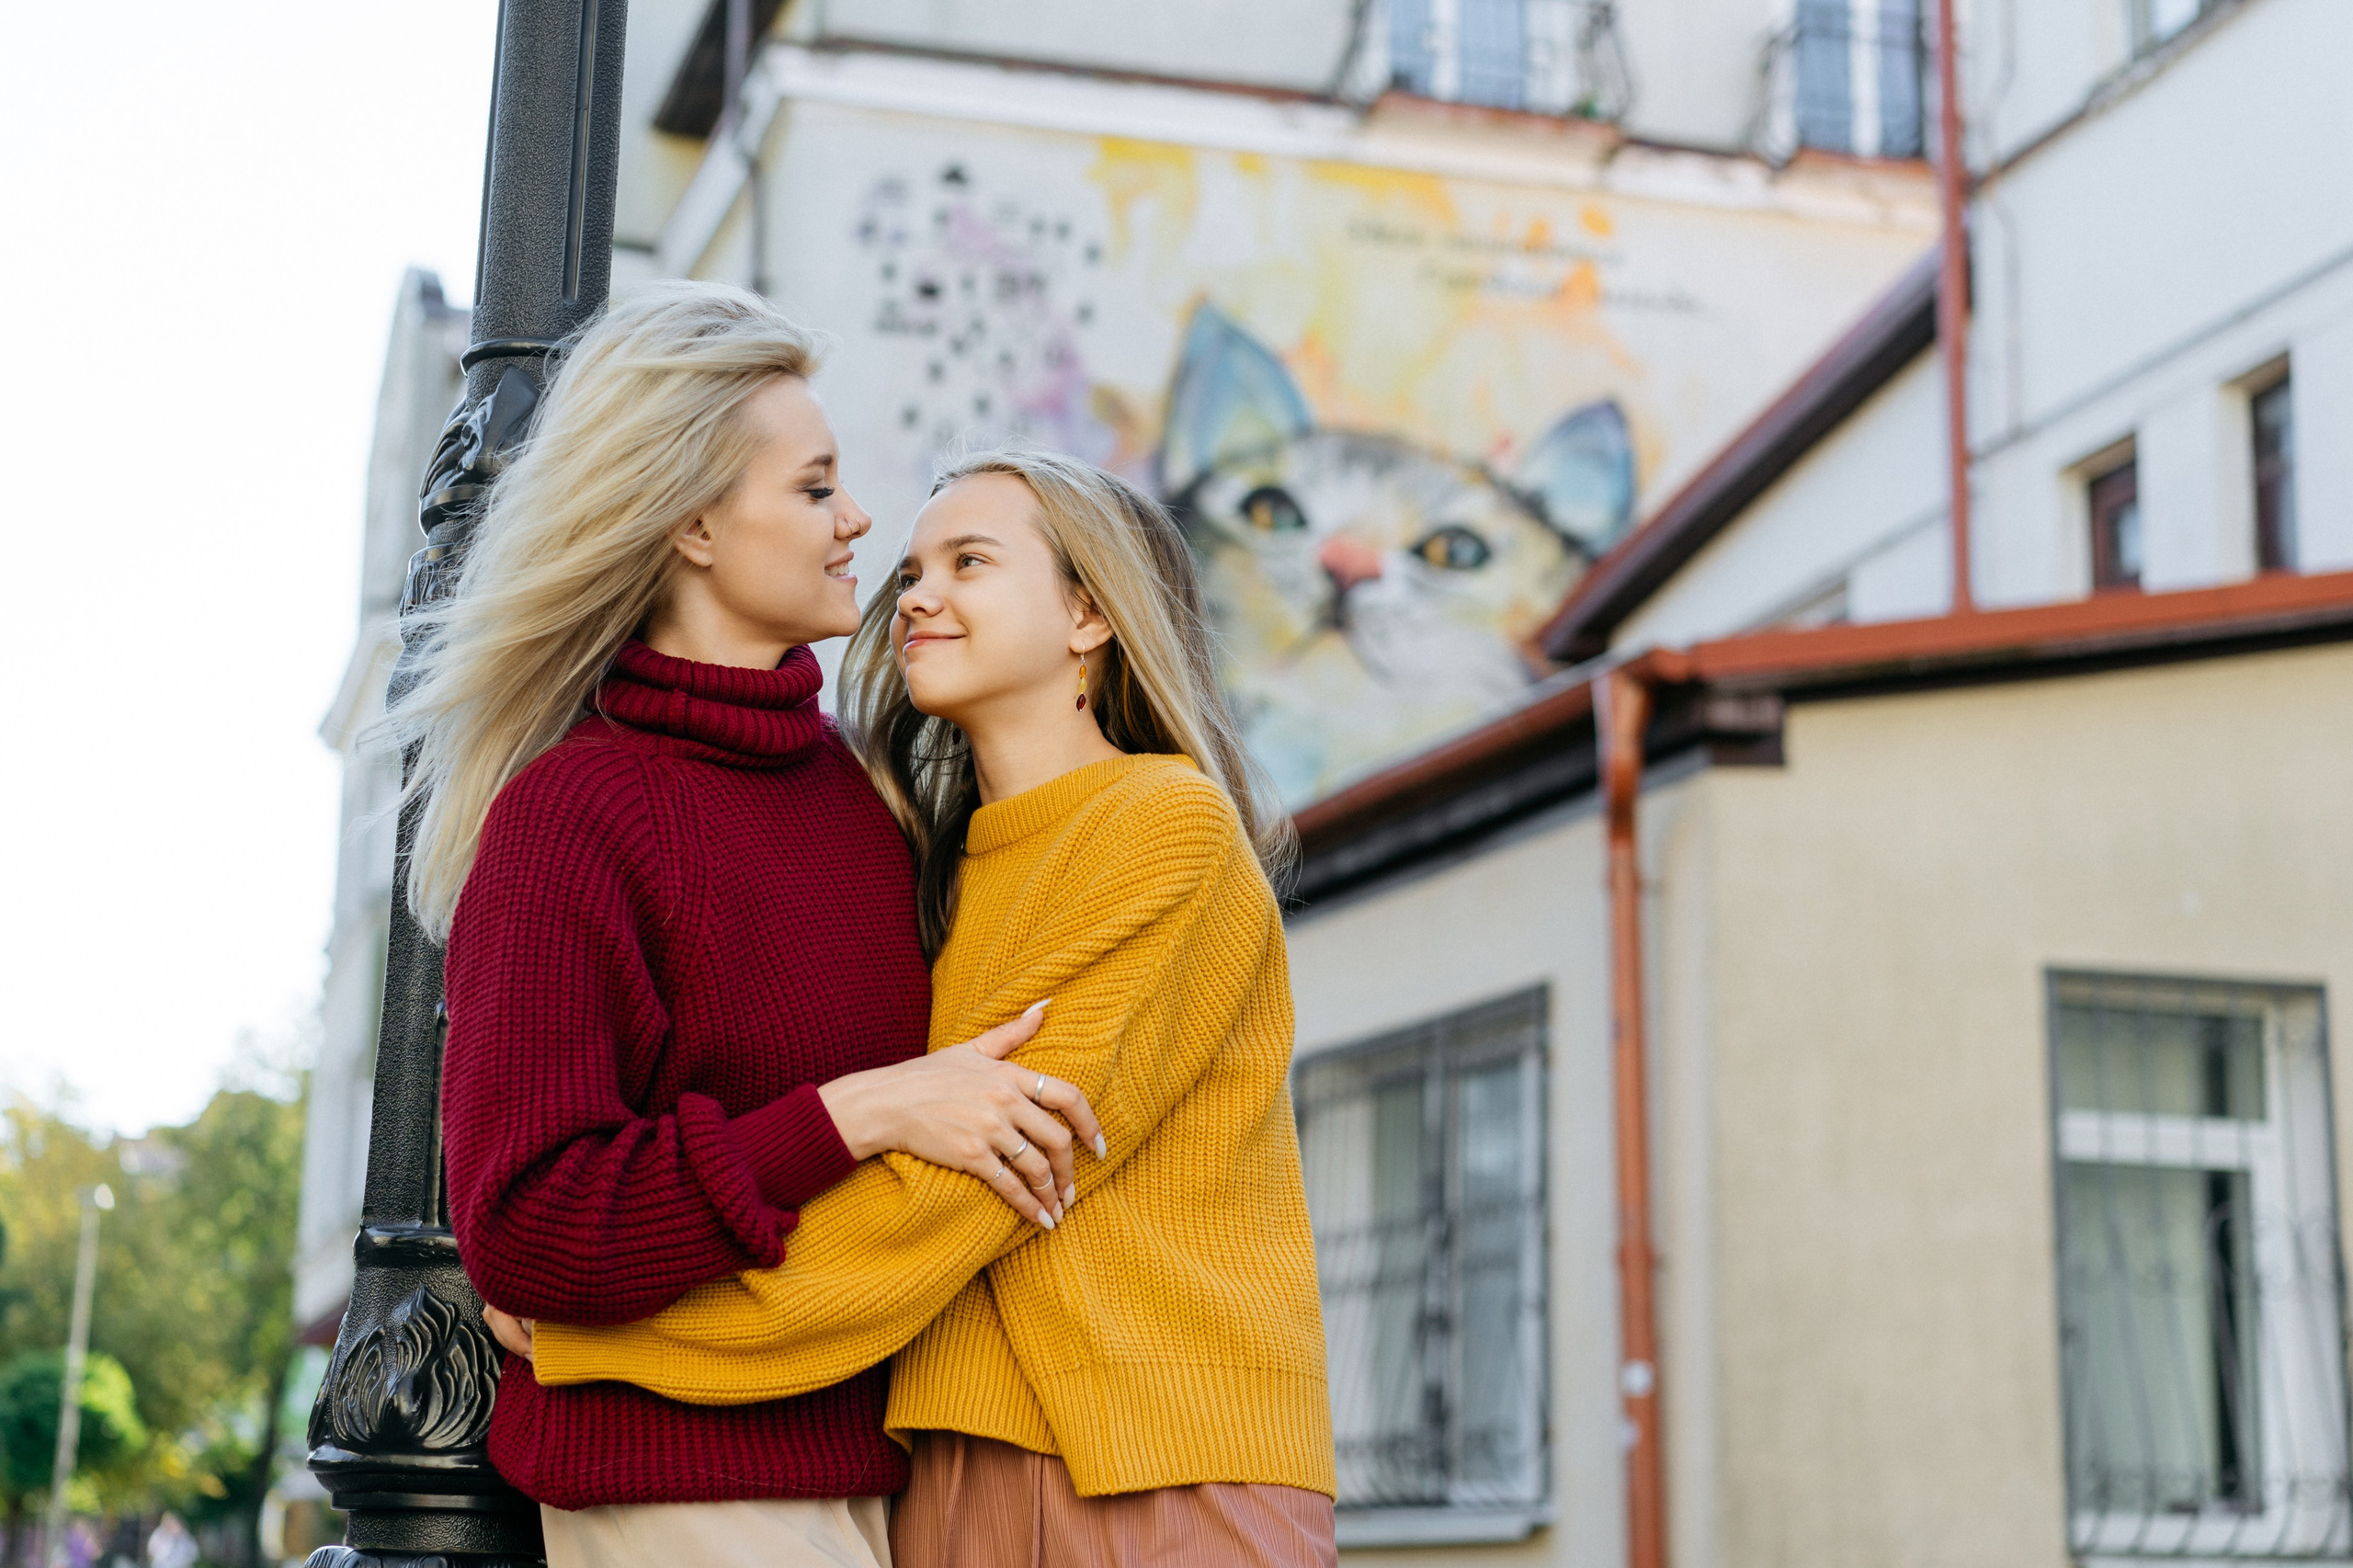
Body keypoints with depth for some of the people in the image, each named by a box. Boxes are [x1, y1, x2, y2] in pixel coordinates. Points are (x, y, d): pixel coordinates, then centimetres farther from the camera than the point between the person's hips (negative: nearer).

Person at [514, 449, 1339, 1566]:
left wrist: (595, 1322, -14)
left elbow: (962, 1185, -15)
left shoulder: (1172, 827, -8)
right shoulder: (946, 871, 17)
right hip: (957, 1466, 6)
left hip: (1168, 1475, -6)